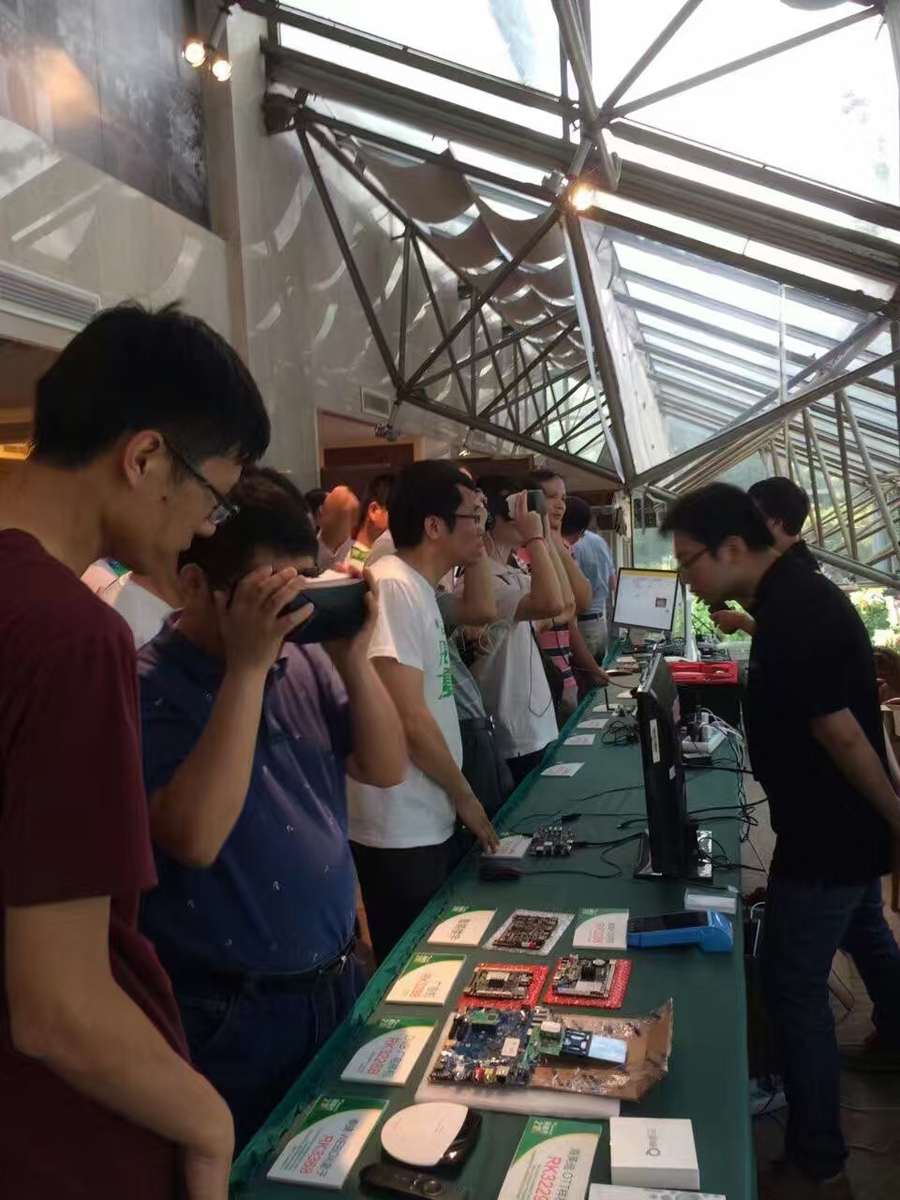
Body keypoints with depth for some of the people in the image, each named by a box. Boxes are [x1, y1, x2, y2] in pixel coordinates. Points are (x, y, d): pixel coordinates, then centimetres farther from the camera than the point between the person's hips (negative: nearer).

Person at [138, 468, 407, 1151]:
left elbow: (386, 769, -2)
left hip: (340, 983, 6)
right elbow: (195, 837, -30)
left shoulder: (305, 662, -3)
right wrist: (248, 666, -30)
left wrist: (353, 656, -16)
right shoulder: (146, 690, -18)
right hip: (229, 1015, -5)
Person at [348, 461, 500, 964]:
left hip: (429, 819, 10)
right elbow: (410, 718, -21)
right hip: (402, 828, -10)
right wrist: (464, 795, -11)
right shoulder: (392, 586, -21)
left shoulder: (420, 588, 9)